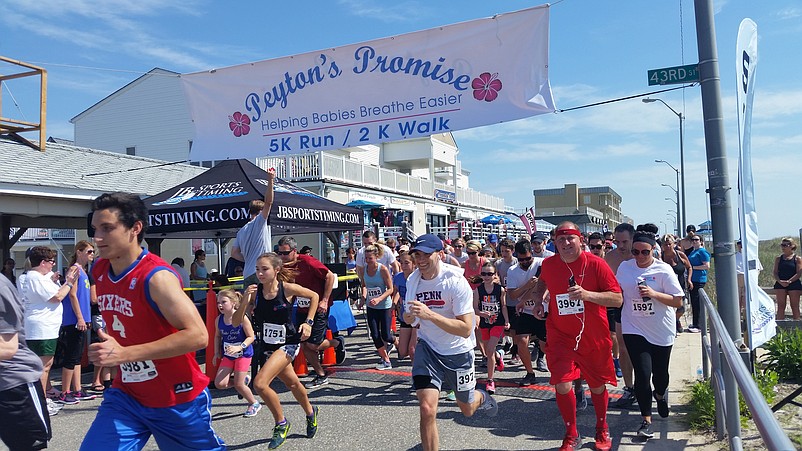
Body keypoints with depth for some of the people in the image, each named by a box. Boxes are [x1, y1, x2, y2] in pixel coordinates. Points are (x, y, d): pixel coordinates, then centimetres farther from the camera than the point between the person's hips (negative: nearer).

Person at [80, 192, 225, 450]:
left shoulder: (156, 276, -24)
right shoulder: (98, 270, 0)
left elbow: (198, 336, -32)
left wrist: (124, 354, -33)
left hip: (178, 399, -6)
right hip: (126, 396, 6)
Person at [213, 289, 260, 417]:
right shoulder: (219, 320, -5)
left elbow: (251, 337, -15)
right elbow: (217, 336, 13)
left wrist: (239, 347, -28)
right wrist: (217, 353, 8)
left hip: (243, 354, -5)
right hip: (227, 355, 5)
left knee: (238, 385, -4)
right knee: (219, 384, -6)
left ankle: (254, 404, 22)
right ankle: (244, 380, 22)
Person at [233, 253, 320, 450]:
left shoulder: (287, 288, -17)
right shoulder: (254, 292, -9)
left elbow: (314, 296, 0)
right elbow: (236, 323, -10)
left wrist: (308, 322, -8)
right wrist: (245, 301, -24)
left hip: (288, 343, -5)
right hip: (269, 345, 5)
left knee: (260, 383, -21)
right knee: (292, 383, 24)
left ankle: (281, 423, 2)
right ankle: (310, 412, 52)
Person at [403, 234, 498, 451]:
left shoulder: (456, 281, -23)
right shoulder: (413, 280, -7)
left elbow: (466, 329, -28)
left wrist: (430, 315, -38)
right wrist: (409, 316, -14)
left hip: (458, 352, -2)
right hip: (428, 348, 2)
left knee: (467, 409, 19)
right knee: (427, 409, -17)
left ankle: (481, 397, 55)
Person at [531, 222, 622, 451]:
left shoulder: (595, 264, -14)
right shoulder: (548, 264, -4)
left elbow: (617, 299, -16)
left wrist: (587, 294, -29)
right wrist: (538, 301, 3)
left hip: (593, 337, -1)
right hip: (560, 336, 1)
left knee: (597, 385, 15)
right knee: (562, 385, -10)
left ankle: (602, 430, 42)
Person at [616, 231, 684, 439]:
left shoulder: (664, 269, -9)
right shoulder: (624, 267, -1)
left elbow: (678, 301, -10)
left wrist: (654, 294, -23)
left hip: (661, 331, 0)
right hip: (634, 330, 0)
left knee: (660, 373, 14)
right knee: (642, 373, -10)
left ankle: (660, 395, 50)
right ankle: (646, 420, 5)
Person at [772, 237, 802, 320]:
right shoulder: (778, 258, 9)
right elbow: (775, 272, 4)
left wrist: (789, 281, -18)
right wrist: (780, 281, -14)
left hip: (794, 284, -2)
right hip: (780, 285, 2)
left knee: (795, 307, 3)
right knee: (780, 306, 1)